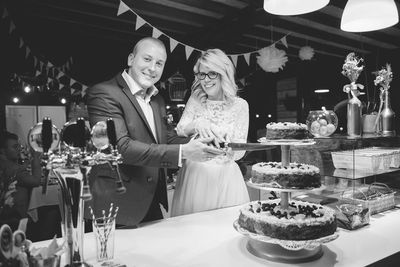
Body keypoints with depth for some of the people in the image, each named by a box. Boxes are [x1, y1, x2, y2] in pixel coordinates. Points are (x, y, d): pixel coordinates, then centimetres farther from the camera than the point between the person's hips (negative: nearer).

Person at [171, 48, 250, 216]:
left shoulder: (240, 105, -2)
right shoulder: (195, 100, 3)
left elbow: (239, 153, -4)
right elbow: (179, 131, -5)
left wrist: (230, 146, -27)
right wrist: (196, 124, -25)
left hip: (225, 177, -1)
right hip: (193, 174, 1)